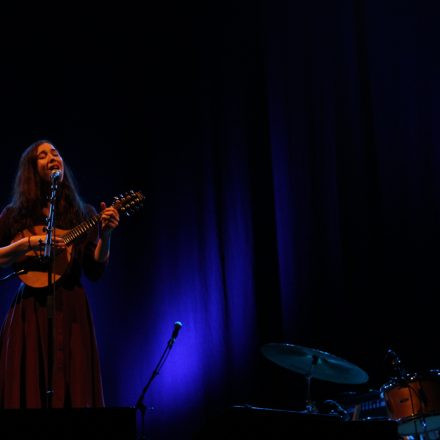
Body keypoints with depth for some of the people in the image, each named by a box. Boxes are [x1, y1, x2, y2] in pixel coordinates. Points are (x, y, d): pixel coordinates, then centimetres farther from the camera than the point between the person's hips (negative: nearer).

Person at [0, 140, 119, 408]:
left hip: (71, 312, 1)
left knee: (73, 391, -2)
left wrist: (106, 234, -10)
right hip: (29, 313, -1)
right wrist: (28, 243, -10)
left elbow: (95, 272, 3)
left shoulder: (83, 214, 8)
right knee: (27, 391, -2)